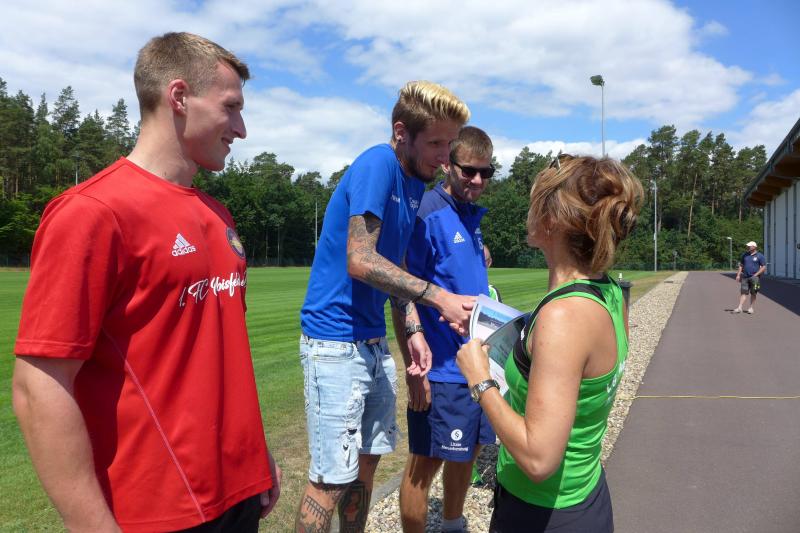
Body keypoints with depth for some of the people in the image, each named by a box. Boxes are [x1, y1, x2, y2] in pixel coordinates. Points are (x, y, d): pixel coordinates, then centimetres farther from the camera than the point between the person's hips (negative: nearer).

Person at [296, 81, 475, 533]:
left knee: (368, 461, 17)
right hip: (335, 341, -8)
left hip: (375, 341, 9)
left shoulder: (416, 183, 11)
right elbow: (360, 261, -23)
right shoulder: (378, 165, -15)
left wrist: (414, 331, 2)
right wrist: (439, 298, -26)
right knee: (333, 477, -1)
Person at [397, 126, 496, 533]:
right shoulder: (428, 215, -15)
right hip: (442, 367, -8)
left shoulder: (472, 217, 10)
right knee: (426, 462, 5)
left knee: (467, 451, 21)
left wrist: (479, 260, 5)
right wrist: (414, 368, -19)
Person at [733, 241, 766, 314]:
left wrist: (756, 275, -12)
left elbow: (764, 267, -5)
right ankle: (739, 308, -8)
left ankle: (751, 308, 13)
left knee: (753, 293, 5)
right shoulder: (744, 255, 11)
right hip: (745, 277, 3)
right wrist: (738, 275, 8)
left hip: (754, 277, -3)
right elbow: (741, 265, 16)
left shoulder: (760, 256, -3)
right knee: (743, 292, -2)